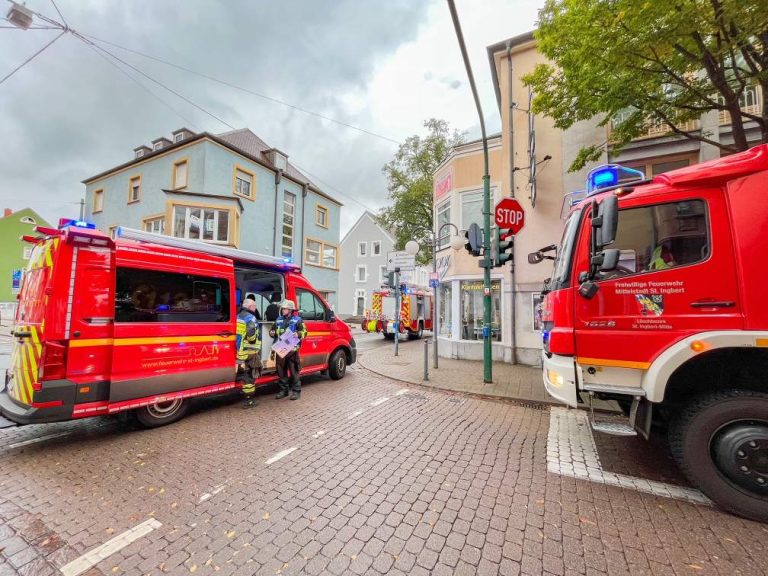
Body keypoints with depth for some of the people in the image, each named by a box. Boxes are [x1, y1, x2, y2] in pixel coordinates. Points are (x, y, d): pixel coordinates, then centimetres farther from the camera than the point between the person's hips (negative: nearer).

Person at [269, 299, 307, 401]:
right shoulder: (279, 319, 15)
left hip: (292, 349, -5)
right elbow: (273, 330, 25)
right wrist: (272, 333, 3)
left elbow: (304, 332, -5)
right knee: (281, 371, 12)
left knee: (294, 371, -1)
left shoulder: (297, 320, -2)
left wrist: (298, 334, -25)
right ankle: (283, 390, 26)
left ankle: (296, 391, 9)